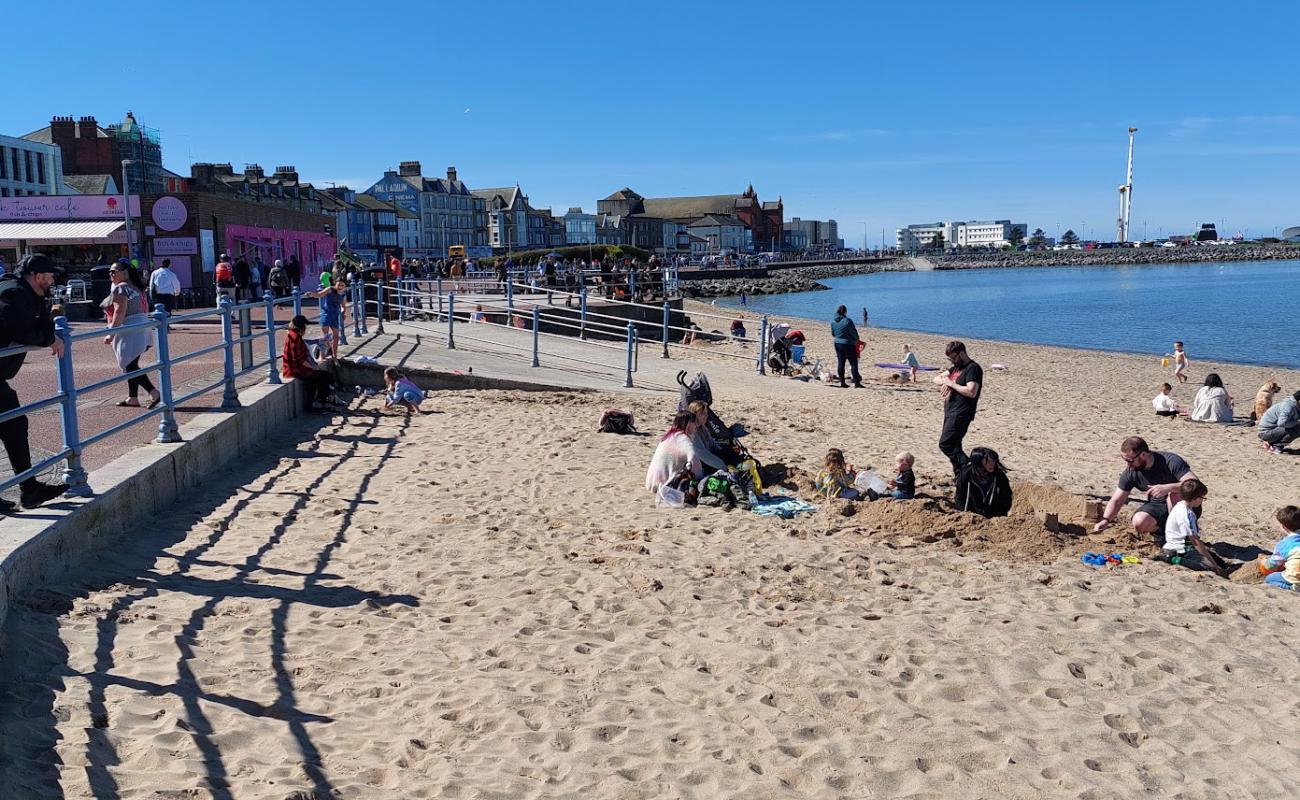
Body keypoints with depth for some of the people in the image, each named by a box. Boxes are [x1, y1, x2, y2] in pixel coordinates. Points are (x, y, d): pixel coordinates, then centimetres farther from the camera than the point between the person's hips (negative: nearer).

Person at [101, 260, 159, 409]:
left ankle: (154, 394, -16)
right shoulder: (136, 288, 16)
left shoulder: (120, 288, -11)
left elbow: (120, 312, -20)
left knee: (130, 366, -8)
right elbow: (145, 308, 20)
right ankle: (132, 398, 17)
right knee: (131, 365, 14)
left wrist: (111, 333, -20)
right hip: (142, 328, 10)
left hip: (128, 332, -9)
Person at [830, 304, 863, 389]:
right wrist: (856, 340, 10)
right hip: (848, 344, -6)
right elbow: (854, 333, -9)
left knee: (841, 363, 9)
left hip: (837, 344, 6)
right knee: (853, 363, 0)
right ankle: (857, 382, -1)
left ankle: (842, 383, 9)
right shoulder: (847, 321, -16)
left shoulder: (833, 321, 2)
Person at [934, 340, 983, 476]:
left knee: (945, 444, -16)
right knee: (953, 446, 11)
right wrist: (944, 382, -2)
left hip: (960, 414, -10)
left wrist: (951, 383, -13)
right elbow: (936, 379, 22)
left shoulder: (973, 368, -10)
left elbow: (971, 392, -23)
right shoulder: (956, 368, 18)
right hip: (950, 412, 10)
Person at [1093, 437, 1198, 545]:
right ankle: (1160, 530, 5)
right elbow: (1116, 500, -4)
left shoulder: (1171, 461, -22)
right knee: (1139, 523, -28)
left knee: (1175, 493, -35)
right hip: (1157, 506, 2)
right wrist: (1105, 520, -20)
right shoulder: (1130, 472, -9)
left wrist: (1167, 487, -46)